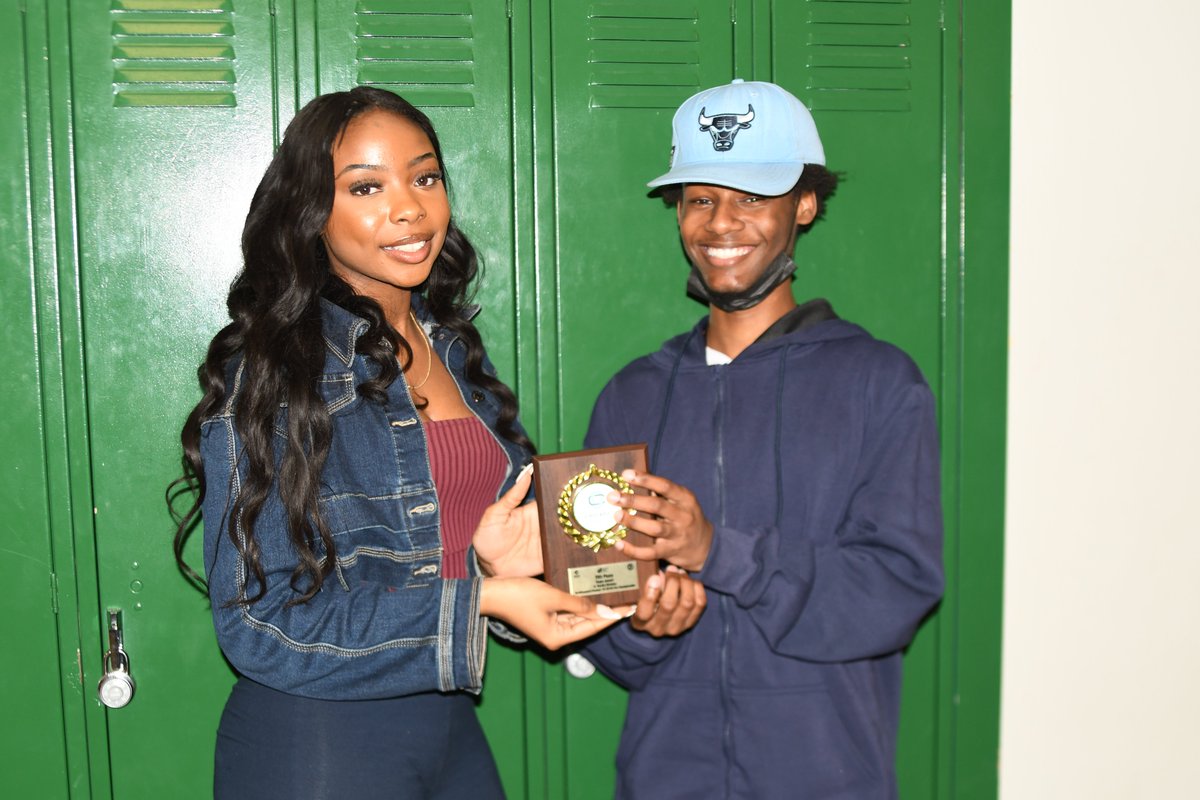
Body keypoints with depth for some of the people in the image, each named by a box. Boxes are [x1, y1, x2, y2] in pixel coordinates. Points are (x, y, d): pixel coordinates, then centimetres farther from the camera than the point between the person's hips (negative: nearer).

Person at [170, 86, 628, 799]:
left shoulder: (455, 351, 5)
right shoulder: (268, 371, -14)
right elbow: (256, 623, -16)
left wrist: (497, 560, -8)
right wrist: (475, 603, -21)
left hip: (452, 731, 6)